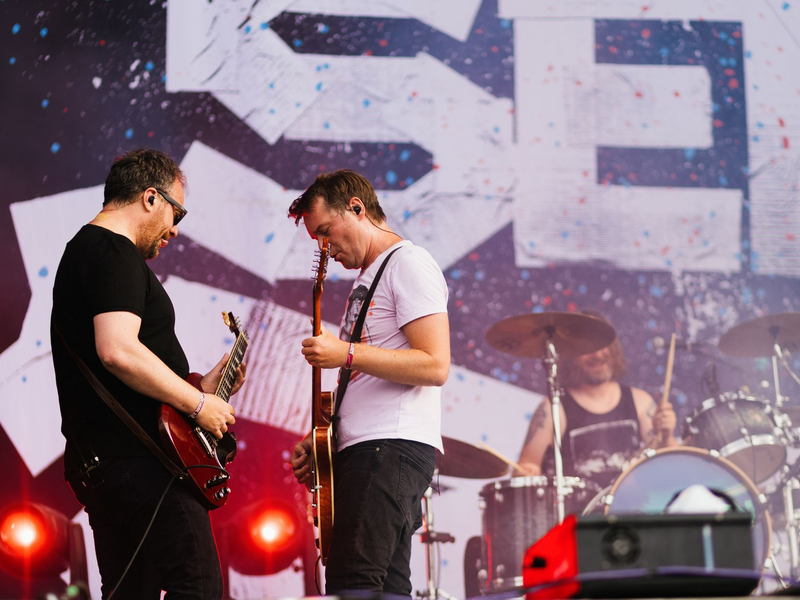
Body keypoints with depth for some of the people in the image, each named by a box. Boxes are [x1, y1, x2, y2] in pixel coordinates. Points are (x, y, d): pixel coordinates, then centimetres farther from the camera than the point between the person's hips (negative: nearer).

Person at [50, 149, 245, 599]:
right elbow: (118, 351, -25)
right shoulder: (115, 253, -10)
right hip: (137, 459, -11)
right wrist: (198, 403, -16)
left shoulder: (83, 251, 24)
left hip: (97, 460, 11)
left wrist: (200, 386, 22)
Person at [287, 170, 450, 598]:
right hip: (361, 450, 10)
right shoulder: (368, 278, 25)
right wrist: (320, 442, 16)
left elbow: (435, 366, -16)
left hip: (392, 449, -10)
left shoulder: (409, 264, -5)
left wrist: (345, 353, -19)